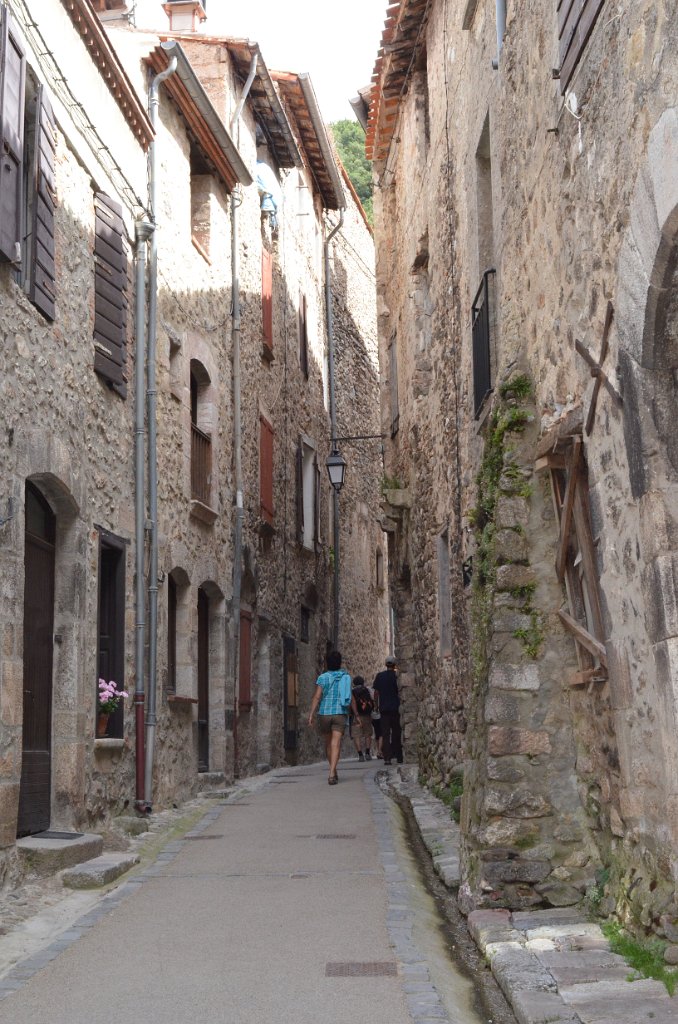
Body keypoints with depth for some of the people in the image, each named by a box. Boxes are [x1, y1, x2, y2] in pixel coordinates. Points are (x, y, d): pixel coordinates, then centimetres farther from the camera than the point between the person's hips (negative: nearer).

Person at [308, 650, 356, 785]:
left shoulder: (322, 678, -2)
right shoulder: (346, 677, 4)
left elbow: (317, 697, -11)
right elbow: (351, 699, 5)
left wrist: (311, 714, -13)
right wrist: (356, 714, 14)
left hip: (324, 713, 0)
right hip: (340, 713, 0)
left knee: (328, 744, 18)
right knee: (336, 744, -9)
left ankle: (334, 771, 32)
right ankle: (332, 774, -25)